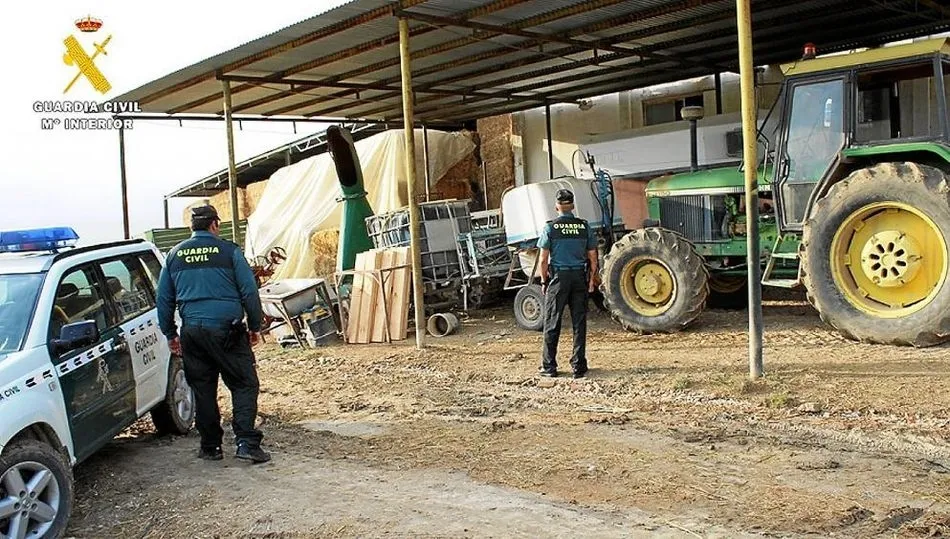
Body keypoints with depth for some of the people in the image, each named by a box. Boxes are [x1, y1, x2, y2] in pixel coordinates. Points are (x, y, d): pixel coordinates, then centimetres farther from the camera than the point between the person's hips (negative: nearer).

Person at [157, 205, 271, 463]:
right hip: (226, 330, -4)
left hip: (192, 332, 4)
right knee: (244, 384, 1)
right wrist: (255, 326, 7)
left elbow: (163, 299, 15)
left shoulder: (174, 255, 11)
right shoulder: (228, 250, -1)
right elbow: (249, 291, -2)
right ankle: (246, 442, -8)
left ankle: (210, 447, 18)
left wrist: (170, 334, 22)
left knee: (203, 390, 12)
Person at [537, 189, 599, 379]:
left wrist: (544, 281, 4)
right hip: (579, 277, 2)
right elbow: (593, 257, 5)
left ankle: (549, 366, 7)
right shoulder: (584, 227, 4)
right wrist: (592, 279, 14)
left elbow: (544, 259, -5)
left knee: (552, 324, 5)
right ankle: (578, 367, 9)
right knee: (579, 323, 7)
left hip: (558, 277, -2)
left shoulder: (550, 228, -4)